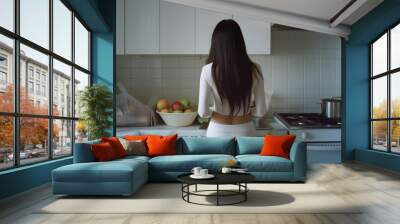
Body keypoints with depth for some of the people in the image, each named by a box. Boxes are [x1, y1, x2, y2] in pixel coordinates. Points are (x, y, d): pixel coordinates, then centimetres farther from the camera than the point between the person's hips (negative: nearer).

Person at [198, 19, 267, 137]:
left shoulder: (208, 70, -13)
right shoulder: (253, 70, -9)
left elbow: (203, 112, -11)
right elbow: (261, 111, -5)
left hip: (218, 132, -1)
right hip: (245, 131, 1)